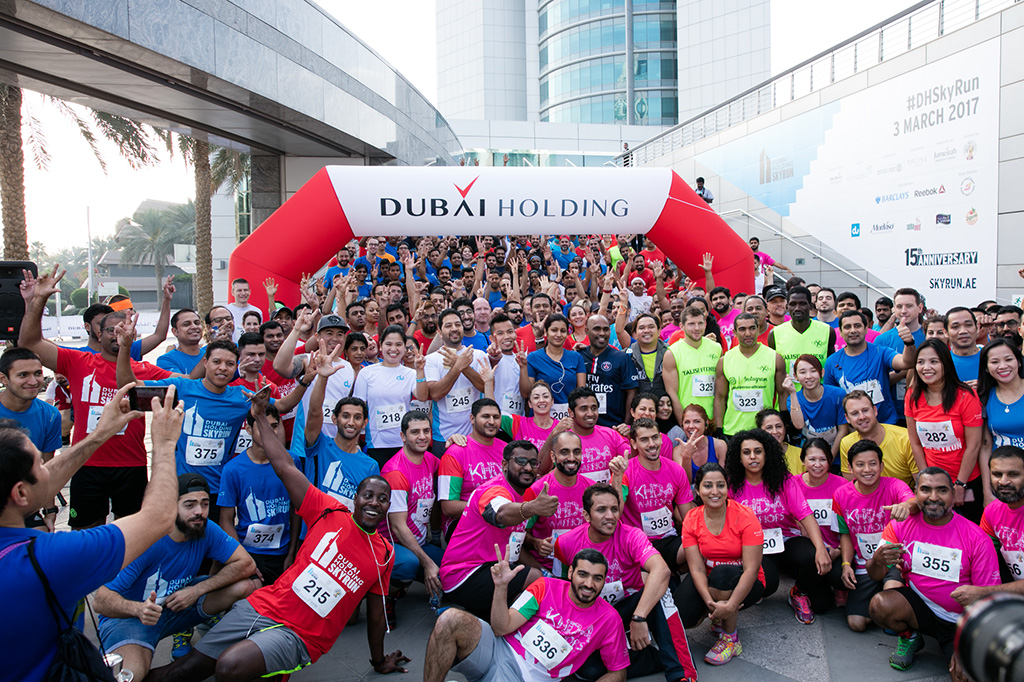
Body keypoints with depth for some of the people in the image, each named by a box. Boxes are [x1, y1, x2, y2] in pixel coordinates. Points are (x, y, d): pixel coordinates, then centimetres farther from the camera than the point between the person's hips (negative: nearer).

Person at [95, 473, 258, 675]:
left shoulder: (207, 530, -13)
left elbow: (246, 564, -16)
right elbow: (101, 600, -26)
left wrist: (196, 590, -24)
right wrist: (138, 608, -47)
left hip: (179, 605, 5)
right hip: (129, 615, -4)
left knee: (248, 585, -15)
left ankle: (184, 633, 6)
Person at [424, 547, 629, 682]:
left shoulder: (608, 618, 0)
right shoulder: (547, 587, 1)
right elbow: (501, 628, -4)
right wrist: (502, 586, -19)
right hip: (499, 648, 2)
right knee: (451, 619, -30)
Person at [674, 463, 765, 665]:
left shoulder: (745, 516, -19)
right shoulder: (691, 519, -9)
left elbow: (751, 569, -23)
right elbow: (697, 568, -14)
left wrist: (730, 606, -33)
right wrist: (710, 601, -32)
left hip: (743, 584, -2)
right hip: (709, 582, 3)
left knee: (721, 574, -36)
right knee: (679, 615, -24)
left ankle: (731, 639, -11)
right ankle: (718, 618, 12)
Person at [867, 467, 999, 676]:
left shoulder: (977, 539, -12)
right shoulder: (901, 525, -6)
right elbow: (876, 575, -9)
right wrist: (878, 561, -35)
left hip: (961, 621, -1)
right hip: (918, 606, 1)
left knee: (967, 675, -23)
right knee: (880, 604, -29)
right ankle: (908, 638, 6)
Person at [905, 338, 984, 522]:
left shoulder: (965, 396, -14)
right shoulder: (913, 397, -3)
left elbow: (973, 446, -13)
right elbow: (916, 444, 1)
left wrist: (959, 485, -11)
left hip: (969, 481, -3)